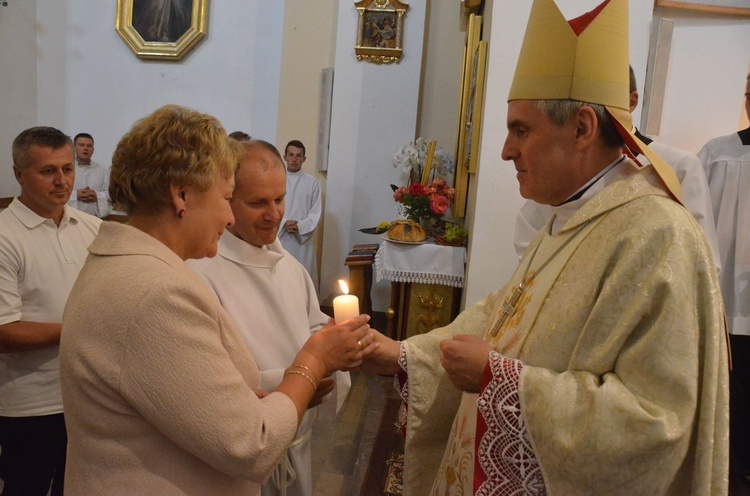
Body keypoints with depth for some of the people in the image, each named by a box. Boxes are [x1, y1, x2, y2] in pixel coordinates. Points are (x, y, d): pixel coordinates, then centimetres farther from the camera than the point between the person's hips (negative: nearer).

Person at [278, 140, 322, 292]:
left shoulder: (312, 182, 5)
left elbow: (316, 212, 1)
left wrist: (299, 226, -14)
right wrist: (284, 223, -15)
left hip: (303, 238, -1)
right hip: (279, 238, 1)